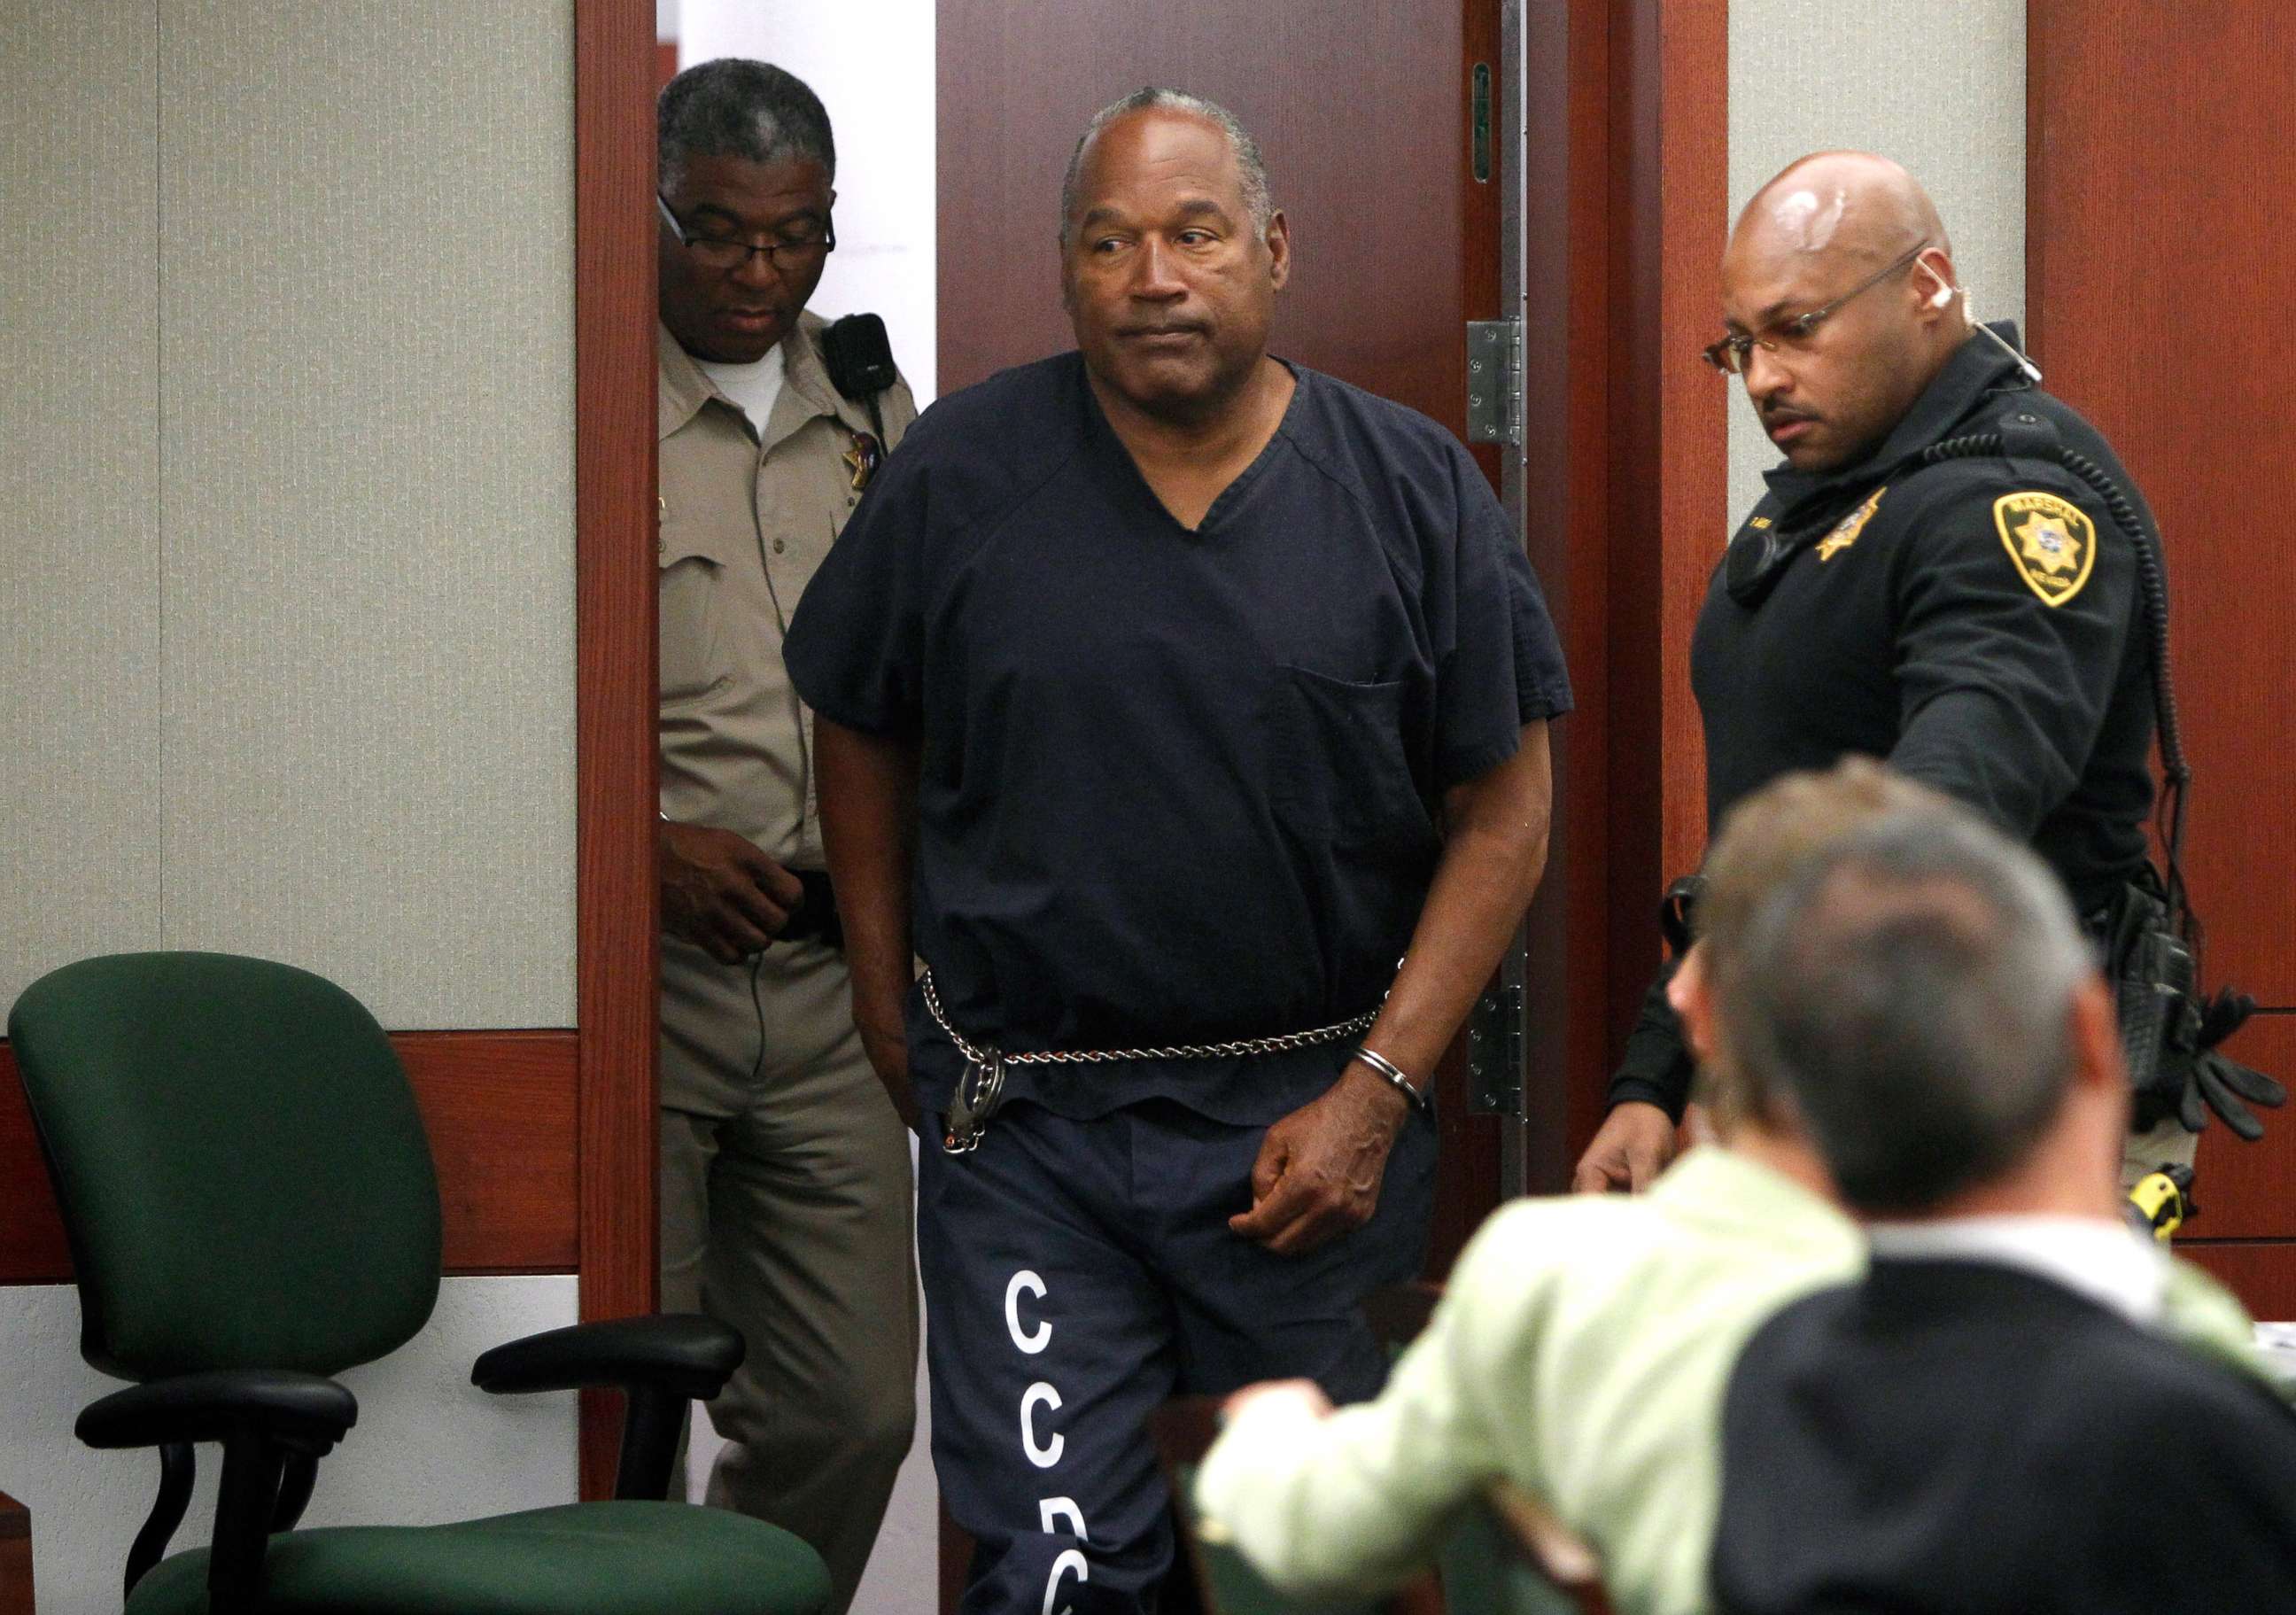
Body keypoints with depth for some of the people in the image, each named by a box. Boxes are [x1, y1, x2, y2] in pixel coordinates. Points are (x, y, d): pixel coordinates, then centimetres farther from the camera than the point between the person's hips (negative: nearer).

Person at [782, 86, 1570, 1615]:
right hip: (1026, 1134, 0)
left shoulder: (1412, 490, -1)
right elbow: (864, 733, 14)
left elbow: (1502, 814, 0)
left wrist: (1376, 1093, -6)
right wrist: (887, 990, 13)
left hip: (1310, 1122, 1)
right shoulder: (959, 474, -1)